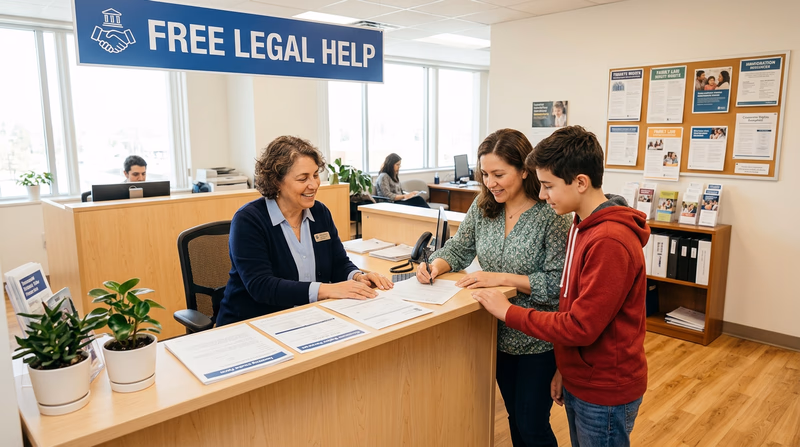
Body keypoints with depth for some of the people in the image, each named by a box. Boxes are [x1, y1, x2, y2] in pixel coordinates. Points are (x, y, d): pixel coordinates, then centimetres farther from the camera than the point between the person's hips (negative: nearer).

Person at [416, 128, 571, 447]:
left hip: (537, 340, -5)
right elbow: (459, 247, 4)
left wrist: (503, 278, -27)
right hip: (498, 334, 5)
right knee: (514, 414, 23)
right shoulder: (482, 206, -3)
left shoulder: (552, 215, -20)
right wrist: (437, 265, -16)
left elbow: (558, 283, -21)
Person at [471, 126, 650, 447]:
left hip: (605, 393, -8)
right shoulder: (584, 226, 3)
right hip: (580, 381, 8)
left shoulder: (609, 242, -27)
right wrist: (564, 369, 11)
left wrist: (509, 312, -18)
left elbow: (580, 327, -26)